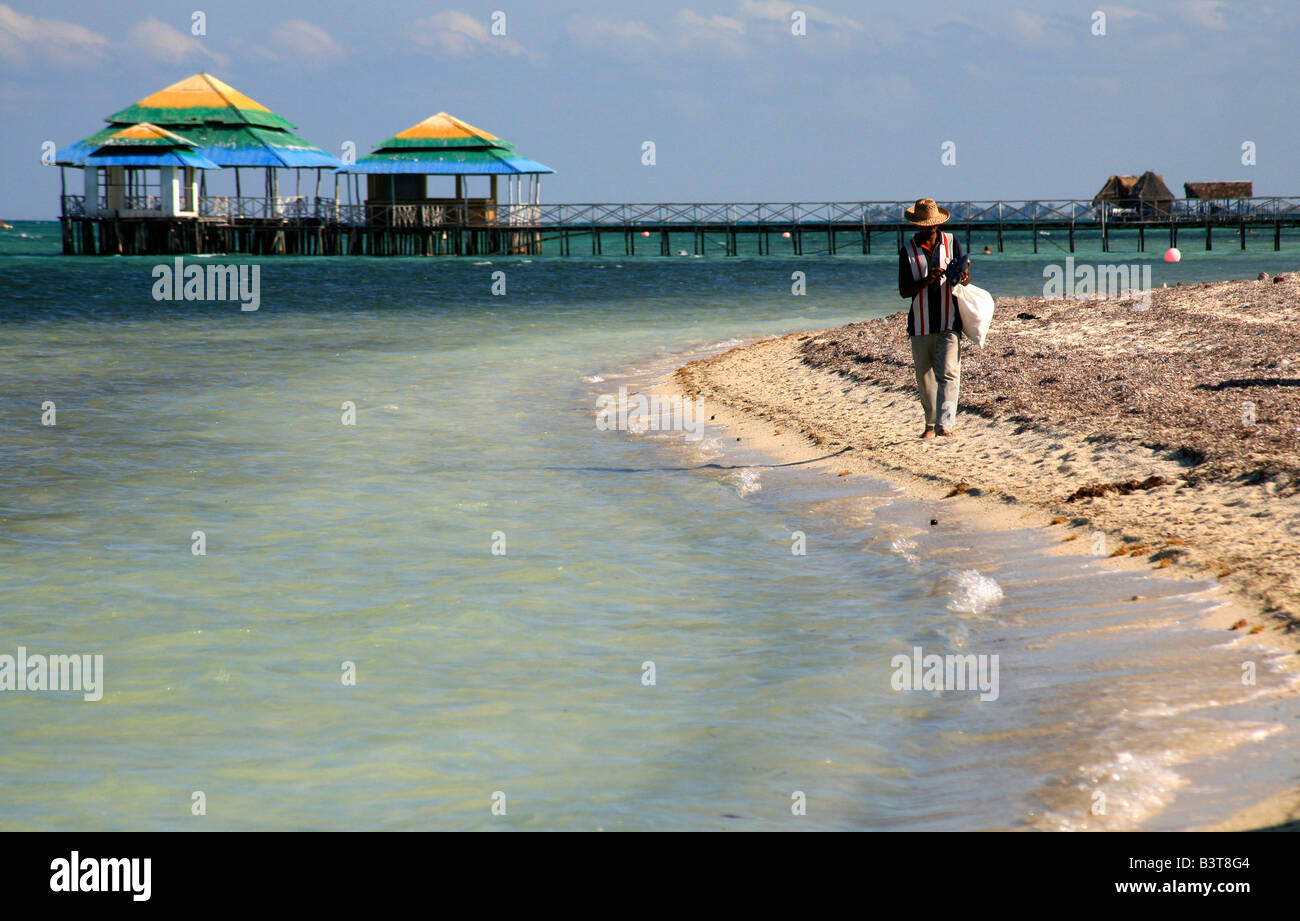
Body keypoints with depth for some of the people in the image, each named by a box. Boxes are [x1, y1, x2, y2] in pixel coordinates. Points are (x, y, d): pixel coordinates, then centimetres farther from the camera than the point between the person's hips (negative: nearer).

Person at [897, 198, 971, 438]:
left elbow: (965, 275, 11)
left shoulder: (951, 242, 6)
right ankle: (931, 424, 20)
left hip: (949, 322, -1)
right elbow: (903, 291, -1)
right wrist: (927, 281, -18)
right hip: (921, 324, 1)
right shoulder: (908, 250, 3)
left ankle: (945, 423, -22)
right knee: (925, 376, 7)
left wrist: (963, 277, -14)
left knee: (948, 372, -15)